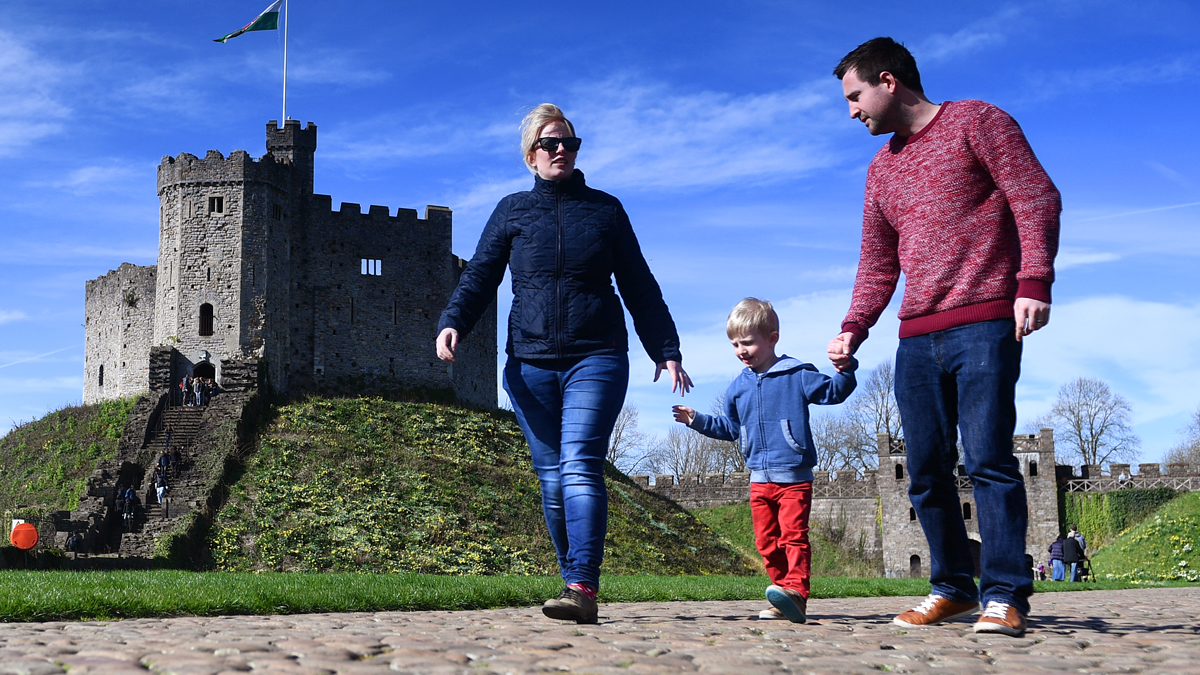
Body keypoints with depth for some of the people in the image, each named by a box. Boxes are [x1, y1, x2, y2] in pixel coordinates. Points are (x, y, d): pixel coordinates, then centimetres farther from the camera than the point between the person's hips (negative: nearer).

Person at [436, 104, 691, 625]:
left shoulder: (605, 209, 14)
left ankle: (582, 588, -25)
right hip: (530, 364, 2)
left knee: (580, 467, -18)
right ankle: (577, 584, 9)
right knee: (551, 478, 2)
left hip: (596, 360, -2)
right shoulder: (512, 211, 15)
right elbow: (479, 275, 9)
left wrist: (666, 351, 10)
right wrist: (452, 322, -11)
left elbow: (639, 288, 16)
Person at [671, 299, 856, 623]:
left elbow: (834, 392, -2)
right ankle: (786, 603, 12)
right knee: (766, 541, 6)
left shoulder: (797, 375, -2)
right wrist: (698, 420, 17)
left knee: (793, 534, -16)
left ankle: (796, 591, -23)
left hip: (794, 477, -6)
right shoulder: (738, 387, 14)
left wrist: (845, 369, -20)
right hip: (760, 478, 6)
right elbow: (730, 427, 24)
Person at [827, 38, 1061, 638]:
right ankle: (952, 588, 14)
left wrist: (1033, 281, -17)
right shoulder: (881, 170, 22)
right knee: (926, 471, 4)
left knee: (988, 459, -11)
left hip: (983, 325, -6)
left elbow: (1037, 198, -5)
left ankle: (1004, 596, -6)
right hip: (917, 339, 7)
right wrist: (853, 328, 7)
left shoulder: (976, 121, 4)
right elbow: (877, 265, 22)